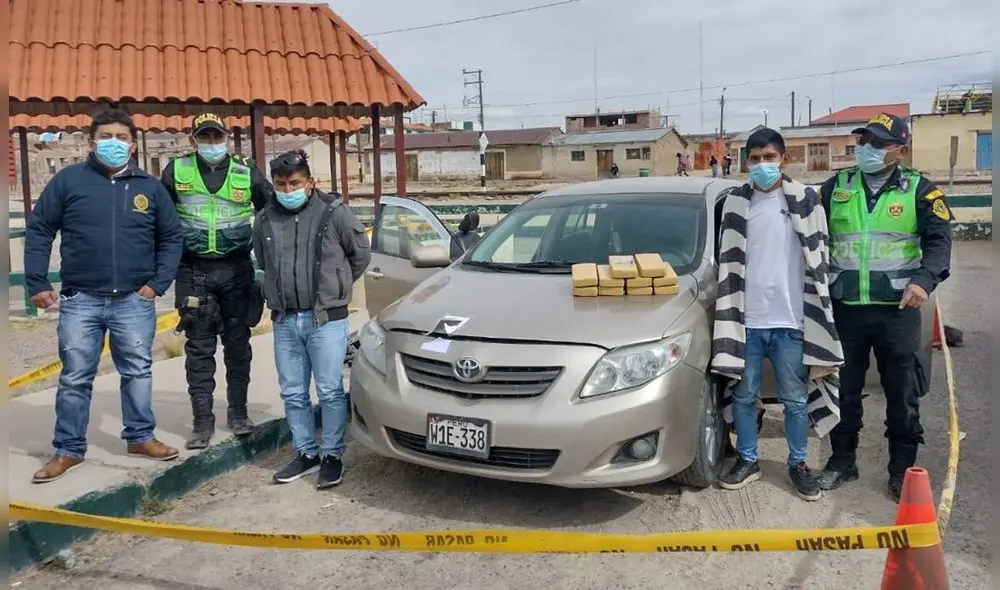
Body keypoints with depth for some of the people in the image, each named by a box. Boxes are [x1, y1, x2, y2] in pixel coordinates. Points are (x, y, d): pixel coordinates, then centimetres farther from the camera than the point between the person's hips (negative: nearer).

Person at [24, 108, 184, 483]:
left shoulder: (150, 187, 5)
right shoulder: (68, 180, 1)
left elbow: (171, 238, 10)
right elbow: (38, 231, 4)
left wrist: (157, 284, 0)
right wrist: (37, 284, -1)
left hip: (135, 301, 1)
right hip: (80, 301, -1)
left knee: (138, 372, 10)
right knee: (75, 378, 6)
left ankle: (140, 437, 26)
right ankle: (68, 449, 18)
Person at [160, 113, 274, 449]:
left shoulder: (246, 173, 1)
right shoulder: (177, 171, 2)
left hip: (236, 269, 1)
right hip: (194, 272, 0)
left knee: (238, 344, 8)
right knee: (199, 348, 2)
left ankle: (237, 412, 20)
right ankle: (202, 421, 10)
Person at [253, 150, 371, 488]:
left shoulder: (333, 212, -6)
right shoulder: (266, 219, 5)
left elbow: (361, 253, 5)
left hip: (326, 319, -4)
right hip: (285, 320, 4)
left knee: (330, 391, 1)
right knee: (293, 393, 11)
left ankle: (332, 455, 15)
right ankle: (306, 453, 25)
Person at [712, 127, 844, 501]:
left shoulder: (805, 201, -1)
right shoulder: (736, 203, 4)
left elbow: (818, 260, 0)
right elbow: (728, 263, 6)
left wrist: (815, 315, -4)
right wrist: (728, 311, 2)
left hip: (789, 319, -2)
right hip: (746, 318, 2)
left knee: (795, 398, 9)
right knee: (744, 395, 11)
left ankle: (798, 464, 25)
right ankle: (747, 460, 26)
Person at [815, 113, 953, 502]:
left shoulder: (919, 190, 0)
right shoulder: (835, 187, 7)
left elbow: (939, 240, -9)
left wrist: (924, 280, -27)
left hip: (897, 310, -2)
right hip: (845, 308, 2)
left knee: (903, 393, 6)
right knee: (844, 389, 12)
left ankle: (902, 470, 21)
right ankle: (842, 460, 27)